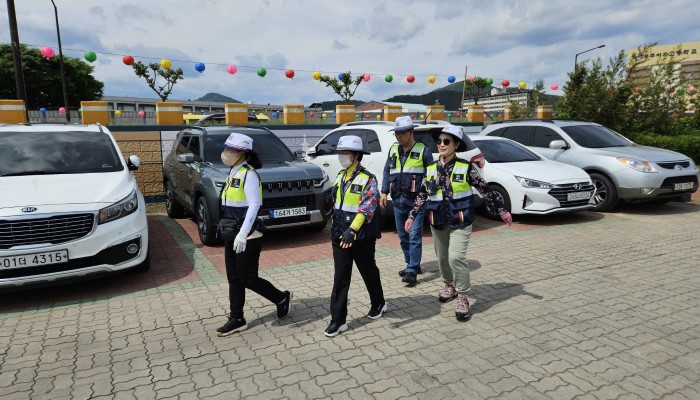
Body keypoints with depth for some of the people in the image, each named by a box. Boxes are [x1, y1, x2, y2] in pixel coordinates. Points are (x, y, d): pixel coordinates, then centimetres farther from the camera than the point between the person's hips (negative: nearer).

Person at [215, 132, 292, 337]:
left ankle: (282, 298, 20)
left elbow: (254, 204, -23)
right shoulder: (233, 172, 12)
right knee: (233, 278, 12)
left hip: (247, 237, -9)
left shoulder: (248, 173, -15)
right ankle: (237, 319, 23)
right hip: (232, 235, 9)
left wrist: (243, 234, -30)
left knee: (248, 278, -2)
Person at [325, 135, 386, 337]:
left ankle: (378, 304, 38)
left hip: (362, 237, -6)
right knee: (340, 279, 4)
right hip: (340, 237, 6)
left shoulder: (367, 179, -13)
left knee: (369, 272, 14)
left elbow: (368, 206, -26)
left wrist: (353, 230, -37)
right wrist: (335, 230, 18)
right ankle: (338, 320, 10)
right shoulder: (341, 176, 9)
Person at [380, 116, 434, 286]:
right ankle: (412, 265, 28)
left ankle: (412, 271, -1)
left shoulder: (423, 150, -3)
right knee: (403, 236, 13)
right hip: (398, 200, 6)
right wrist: (384, 192, 7)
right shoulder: (393, 150, 12)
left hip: (416, 201, -6)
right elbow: (387, 172, 16)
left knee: (414, 236, -6)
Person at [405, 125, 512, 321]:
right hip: (438, 222, 4)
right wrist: (412, 216, 6)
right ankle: (449, 285, 39)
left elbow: (485, 189, -2)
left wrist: (502, 210, 0)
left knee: (456, 257, -16)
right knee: (442, 258, 15)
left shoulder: (466, 167, -8)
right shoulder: (431, 169, 3)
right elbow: (422, 195, 10)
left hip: (460, 221, -4)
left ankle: (463, 297, -2)